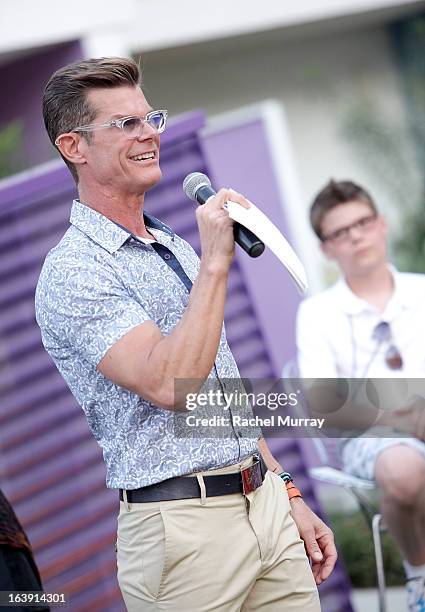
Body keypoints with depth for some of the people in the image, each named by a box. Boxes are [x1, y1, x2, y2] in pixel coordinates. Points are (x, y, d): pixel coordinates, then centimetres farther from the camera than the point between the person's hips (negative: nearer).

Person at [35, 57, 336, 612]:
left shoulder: (177, 249, 16)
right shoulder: (73, 272, -11)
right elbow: (170, 385, -24)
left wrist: (288, 496, 17)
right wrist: (214, 264, -20)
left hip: (265, 504, 7)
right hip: (185, 528, -7)